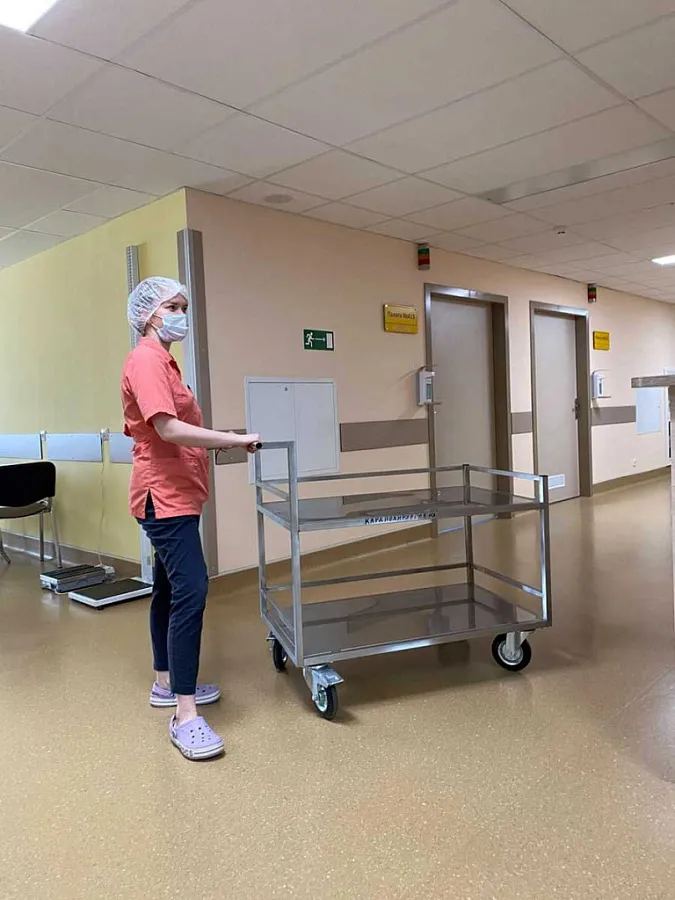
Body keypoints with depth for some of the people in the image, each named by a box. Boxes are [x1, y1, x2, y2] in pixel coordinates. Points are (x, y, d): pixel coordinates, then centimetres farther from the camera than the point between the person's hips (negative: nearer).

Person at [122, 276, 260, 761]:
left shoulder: (163, 360, 16)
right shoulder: (146, 360, -14)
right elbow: (168, 429, -25)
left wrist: (220, 439, 10)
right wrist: (236, 440, -22)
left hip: (176, 494, 11)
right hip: (166, 494, -11)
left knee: (170, 587, 16)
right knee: (191, 589, -15)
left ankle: (167, 683, 30)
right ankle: (185, 716, -9)